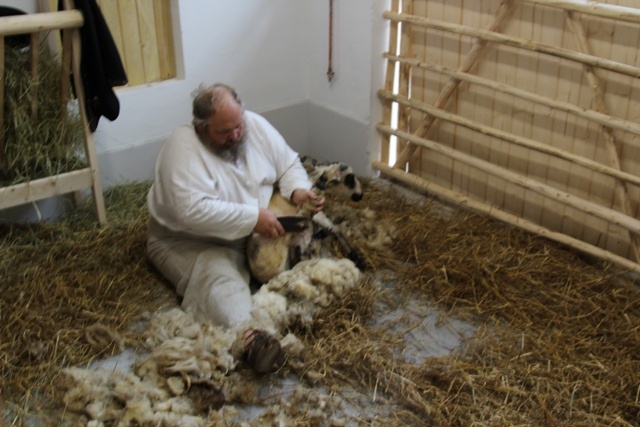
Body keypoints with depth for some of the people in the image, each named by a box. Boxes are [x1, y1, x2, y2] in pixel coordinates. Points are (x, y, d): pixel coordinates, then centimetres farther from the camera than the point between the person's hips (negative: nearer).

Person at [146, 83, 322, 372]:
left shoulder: (256, 125, -6)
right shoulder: (183, 147, -25)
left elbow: (289, 164, 4)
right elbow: (193, 210, -36)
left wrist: (298, 190, -18)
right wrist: (252, 217, -37)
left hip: (255, 232, 9)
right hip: (189, 240, -8)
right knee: (218, 275, -38)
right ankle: (249, 335, -61)